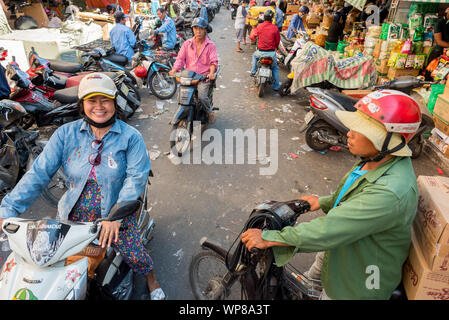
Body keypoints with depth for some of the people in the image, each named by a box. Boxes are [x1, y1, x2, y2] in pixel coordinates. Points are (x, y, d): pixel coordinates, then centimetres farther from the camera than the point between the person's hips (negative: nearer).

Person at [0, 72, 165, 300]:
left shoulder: (130, 137, -10)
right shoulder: (65, 133, -3)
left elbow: (136, 177, -17)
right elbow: (39, 172, -6)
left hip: (115, 213, -2)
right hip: (73, 213, 3)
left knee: (134, 255, -9)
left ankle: (151, 281, 26)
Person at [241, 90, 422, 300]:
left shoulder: (391, 193, -40)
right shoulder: (377, 160, -11)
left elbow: (330, 229, -38)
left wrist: (268, 238, -32)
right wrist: (323, 202, 6)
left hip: (357, 286, -7)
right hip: (338, 251, 8)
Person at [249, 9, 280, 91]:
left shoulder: (259, 26, -6)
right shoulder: (275, 28, -7)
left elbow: (252, 37, 5)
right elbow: (278, 41, 2)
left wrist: (254, 29, 27)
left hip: (261, 52, 1)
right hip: (271, 53, 0)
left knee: (254, 55, 37)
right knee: (275, 68, 20)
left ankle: (253, 71, 31)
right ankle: (276, 86, 17)